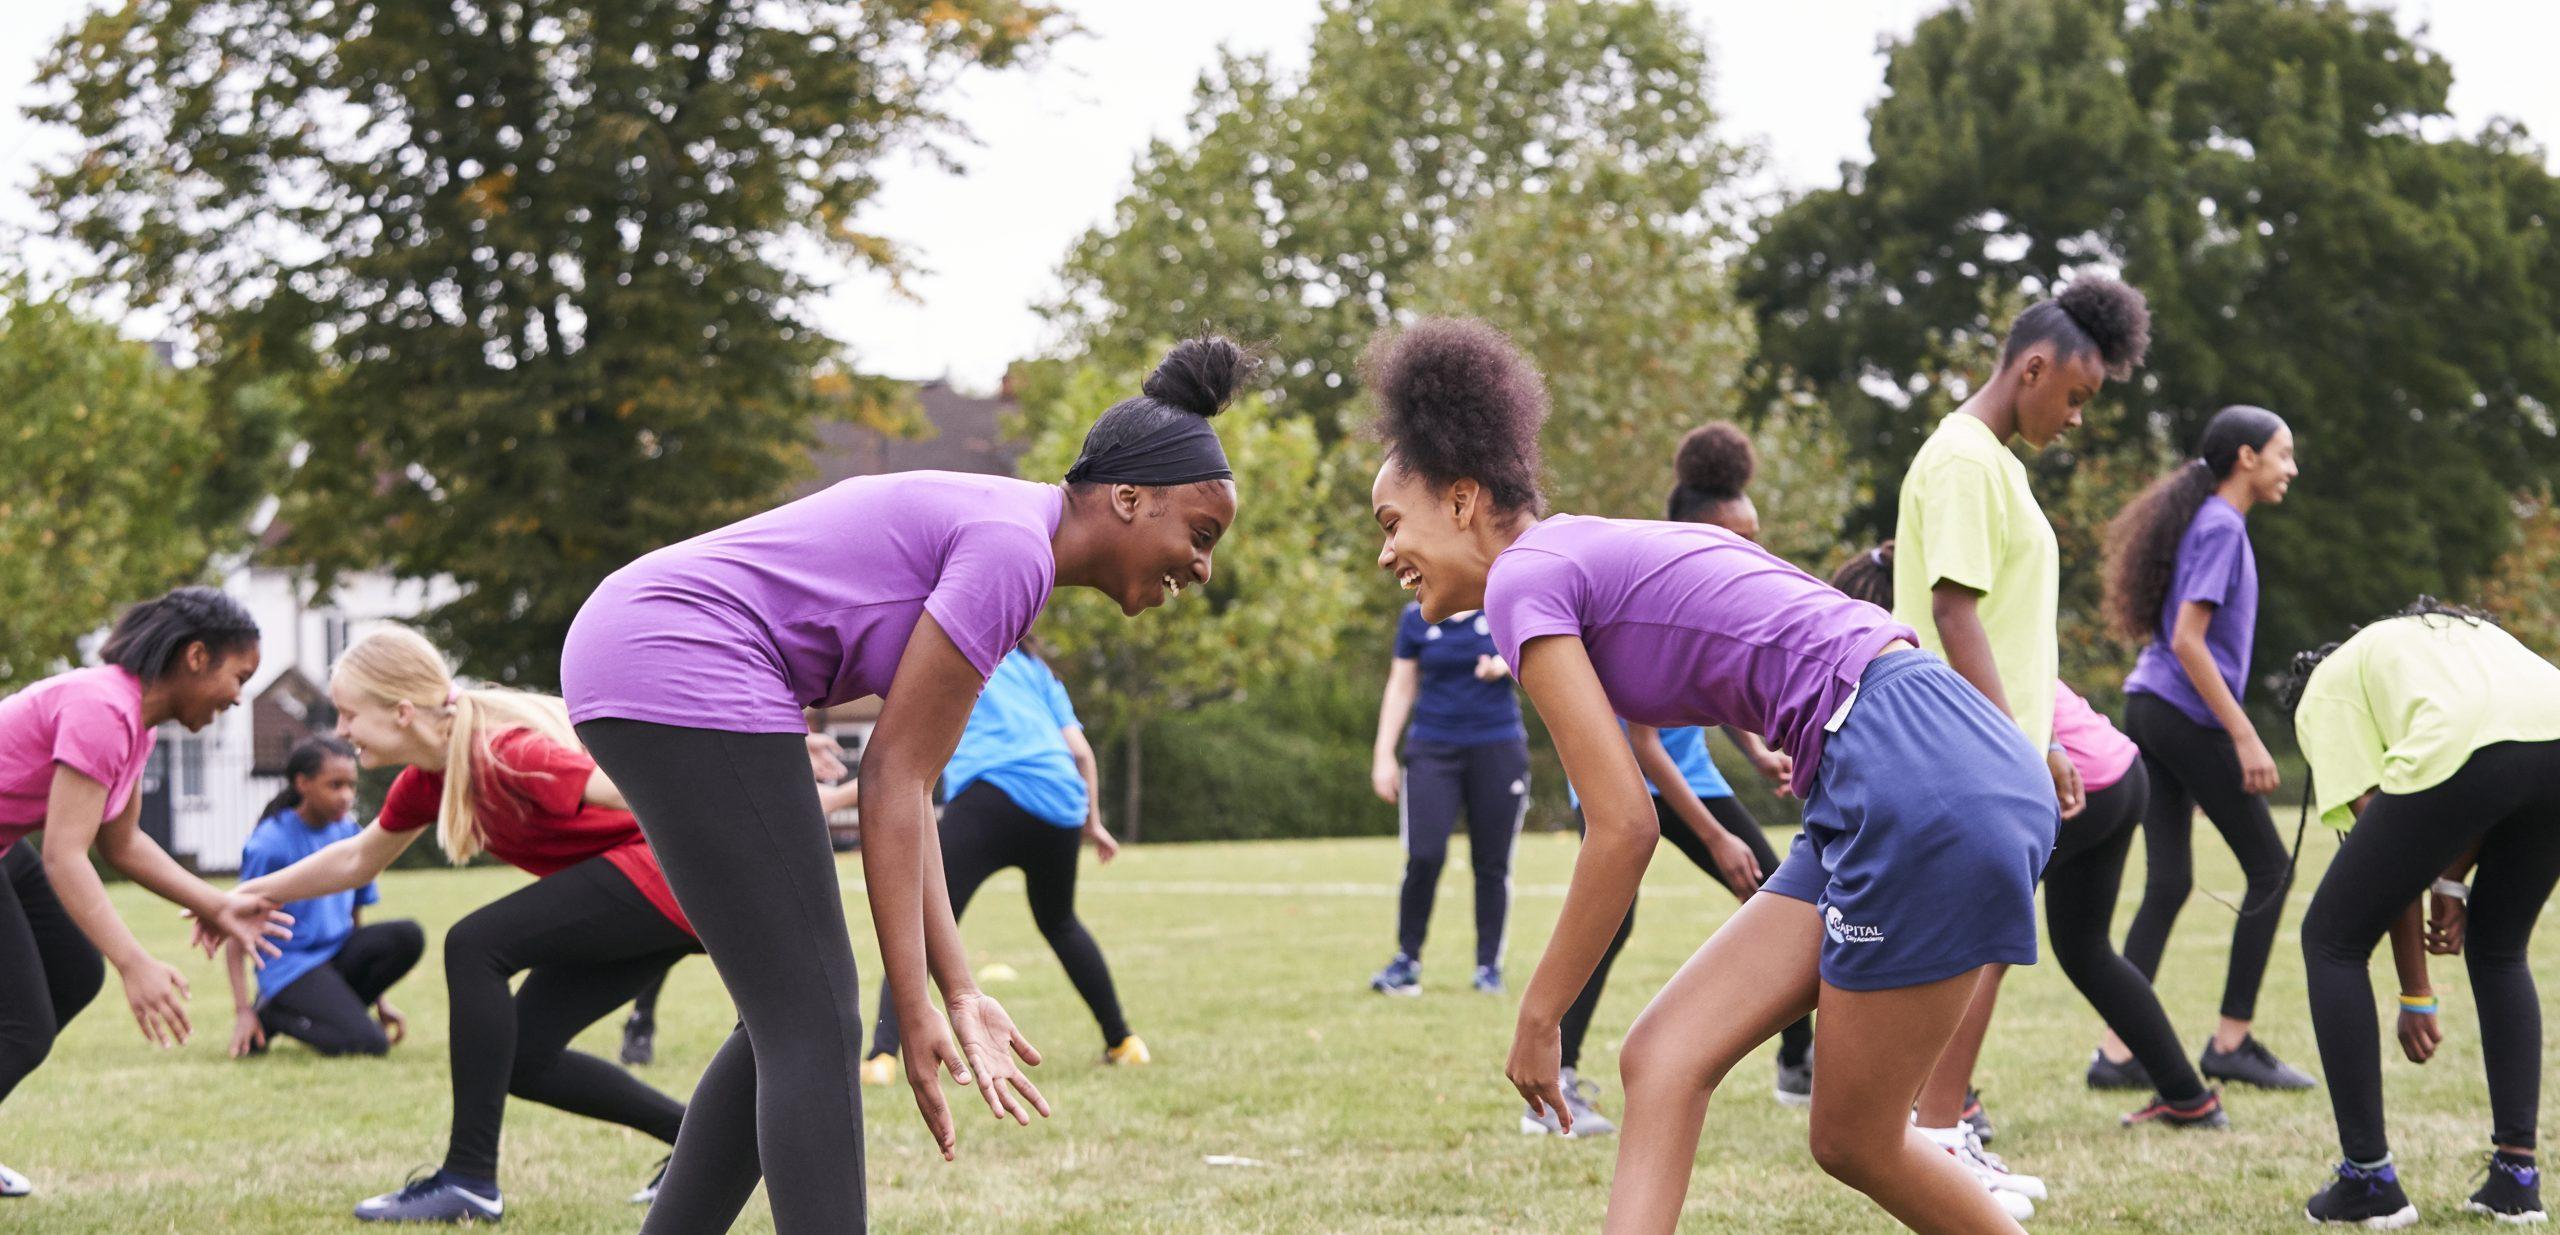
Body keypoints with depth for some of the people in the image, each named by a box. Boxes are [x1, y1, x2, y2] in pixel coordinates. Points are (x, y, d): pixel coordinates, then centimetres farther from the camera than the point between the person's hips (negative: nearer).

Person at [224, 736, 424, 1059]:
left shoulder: (350, 835, 7)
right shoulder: (270, 844, -11)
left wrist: (382, 1002, 15)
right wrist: (243, 1011, -14)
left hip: (338, 955, 6)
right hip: (290, 967, -6)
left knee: (408, 936, -22)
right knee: (369, 1043, -25)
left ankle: (331, 1008, -4)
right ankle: (273, 1014, -1)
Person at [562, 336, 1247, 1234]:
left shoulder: (987, 531, 16)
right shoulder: (1011, 552, -13)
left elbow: (906, 787, 13)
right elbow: (892, 777, -15)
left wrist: (957, 993, 8)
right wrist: (914, 1009, -13)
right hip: (687, 680, -10)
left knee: (792, 1020, 13)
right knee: (814, 1026, -9)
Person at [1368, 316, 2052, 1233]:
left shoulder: (1526, 578, -5)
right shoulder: (1606, 556, 22)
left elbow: (1625, 830, -9)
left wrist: (1539, 1018, -1)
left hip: (1920, 778, -10)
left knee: (1855, 1141, 3)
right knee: (1663, 1061, 5)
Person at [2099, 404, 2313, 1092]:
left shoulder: (2211, 523, 19)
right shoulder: (2221, 527, -11)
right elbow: (2187, 640, -18)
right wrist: (2245, 738, -19)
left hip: (2151, 712, 9)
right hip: (2189, 718, -9)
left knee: (2168, 884, 4)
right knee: (2271, 870, 1)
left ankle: (2117, 1054, -2)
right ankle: (2232, 1042, 4)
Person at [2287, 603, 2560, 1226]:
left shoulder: (2326, 691, 25)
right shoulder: (2462, 631, 41)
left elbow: (2381, 830, 15)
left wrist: (2416, 996, 18)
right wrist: (2455, 881, 22)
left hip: (2461, 751, -5)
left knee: (2332, 941, 15)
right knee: (2499, 950, 29)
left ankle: (2369, 1181, 14)